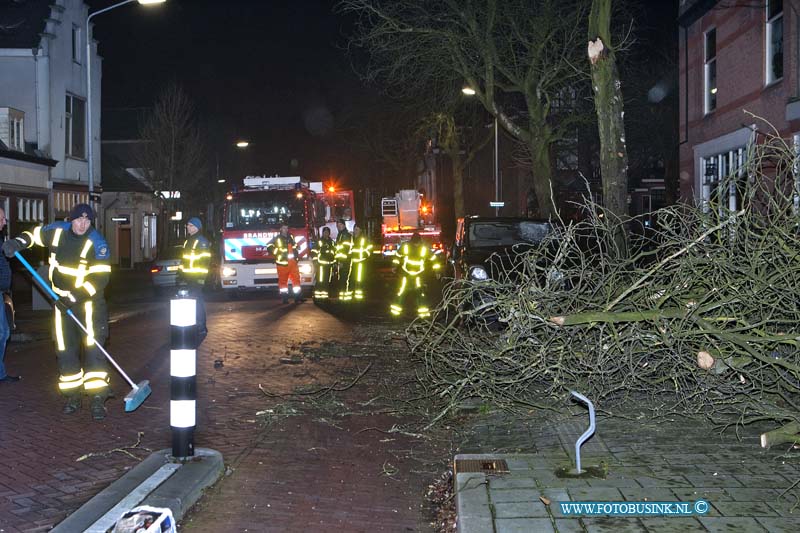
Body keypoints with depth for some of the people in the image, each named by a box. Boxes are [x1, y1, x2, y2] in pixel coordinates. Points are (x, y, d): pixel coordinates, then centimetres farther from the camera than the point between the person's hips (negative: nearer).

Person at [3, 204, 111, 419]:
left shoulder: (97, 243, -17)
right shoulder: (57, 231, -4)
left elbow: (100, 278, -21)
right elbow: (34, 234, 16)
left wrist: (78, 295, -29)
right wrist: (17, 242, -4)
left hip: (88, 299, -5)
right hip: (63, 301, 5)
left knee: (93, 347, -13)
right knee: (65, 349, 7)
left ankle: (98, 399, -12)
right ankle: (72, 397, 18)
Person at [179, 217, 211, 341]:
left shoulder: (202, 241, -10)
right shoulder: (188, 241, 18)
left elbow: (205, 260, -16)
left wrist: (201, 276, -21)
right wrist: (181, 274, 20)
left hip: (197, 276, -9)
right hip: (189, 276, 9)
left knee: (197, 301, -10)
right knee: (192, 300, 13)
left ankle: (201, 328, -7)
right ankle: (197, 326, 22)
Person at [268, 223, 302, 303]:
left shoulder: (291, 237, 15)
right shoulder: (277, 239, -3)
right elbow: (269, 247, -7)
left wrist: (296, 256, 19)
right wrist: (279, 252, -10)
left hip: (292, 262, 5)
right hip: (283, 263, -5)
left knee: (296, 278, 0)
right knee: (283, 281, 2)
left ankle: (298, 297, 2)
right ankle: (284, 298, 8)